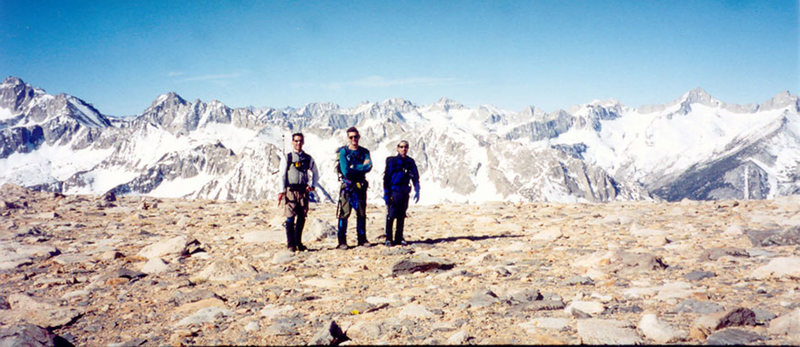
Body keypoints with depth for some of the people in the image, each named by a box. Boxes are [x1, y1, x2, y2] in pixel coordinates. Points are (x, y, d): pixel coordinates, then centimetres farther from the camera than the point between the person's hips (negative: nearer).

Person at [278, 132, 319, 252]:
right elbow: (282, 175, 0)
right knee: (290, 217, -6)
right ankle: (291, 244, -1)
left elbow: (316, 174, 18)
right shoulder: (287, 158, 4)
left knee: (302, 217, 5)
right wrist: (282, 191, -9)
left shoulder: (308, 158, 12)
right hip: (291, 190, -3)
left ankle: (298, 242, 16)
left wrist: (312, 185, 1)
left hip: (303, 190, 3)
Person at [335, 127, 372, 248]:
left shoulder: (364, 151, 9)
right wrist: (362, 167, -10)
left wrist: (354, 168, -20)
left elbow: (369, 166, -9)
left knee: (361, 214, 9)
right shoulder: (343, 152, -3)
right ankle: (342, 242, -3)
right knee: (344, 214, -6)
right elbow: (345, 171, -14)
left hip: (361, 186, 4)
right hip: (347, 186, -4)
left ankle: (362, 239, 17)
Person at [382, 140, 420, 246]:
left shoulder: (410, 162, 10)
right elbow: (386, 178, -5)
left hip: (405, 193, 5)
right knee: (391, 216, -7)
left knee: (401, 217, 8)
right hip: (394, 192, -4)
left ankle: (399, 238, 16)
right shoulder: (392, 161, -3)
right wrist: (386, 194, -10)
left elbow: (415, 177, 14)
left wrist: (417, 191, 4)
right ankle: (388, 239, 0)